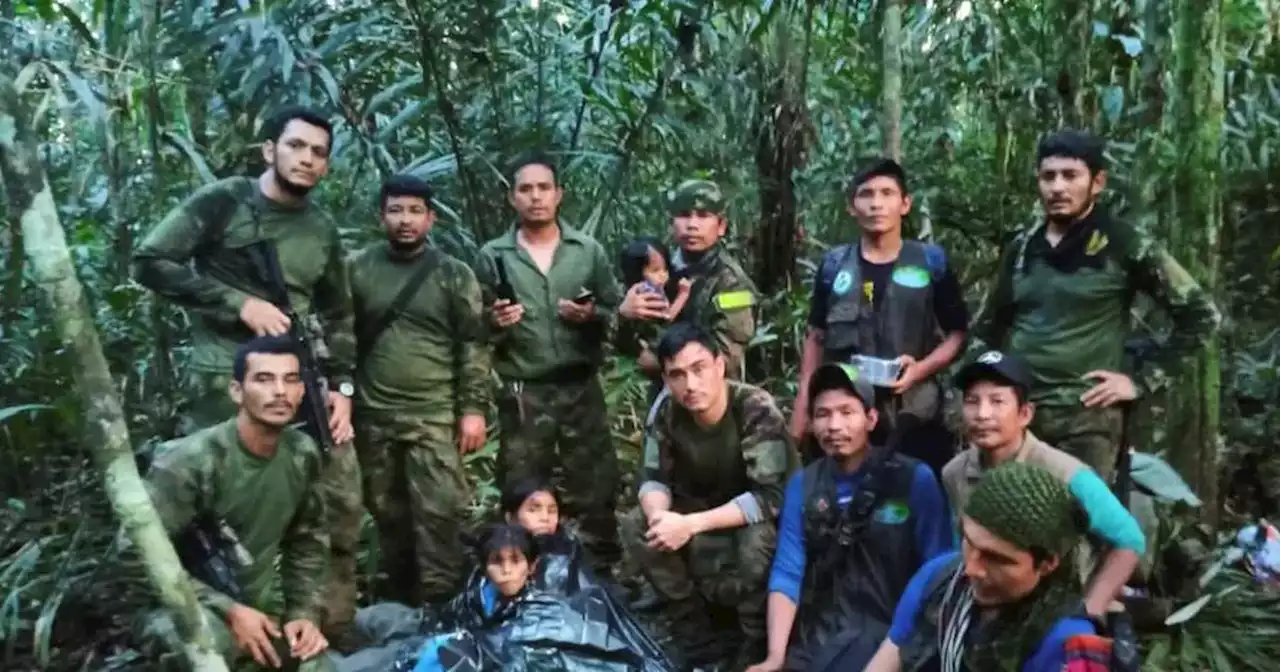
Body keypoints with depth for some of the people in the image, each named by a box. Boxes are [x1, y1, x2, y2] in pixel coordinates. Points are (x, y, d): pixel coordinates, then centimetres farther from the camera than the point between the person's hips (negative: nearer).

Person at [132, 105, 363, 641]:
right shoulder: (223, 202, -2)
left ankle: (334, 630, 20)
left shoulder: (323, 231, 14)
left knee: (341, 505, 6)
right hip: (227, 381, -5)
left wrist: (342, 386, 6)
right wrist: (240, 303, -14)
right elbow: (150, 262, -8)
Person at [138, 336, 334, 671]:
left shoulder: (302, 455, -3)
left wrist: (305, 612, -3)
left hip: (260, 604, 7)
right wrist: (228, 610, -24)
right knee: (207, 639, -38)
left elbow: (308, 540, 10)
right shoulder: (189, 461, -22)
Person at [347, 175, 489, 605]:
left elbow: (473, 346, 0)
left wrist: (473, 408, -6)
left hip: (435, 416, -2)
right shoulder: (357, 270, 5)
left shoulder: (454, 274, 2)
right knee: (388, 514, 12)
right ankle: (395, 601, 28)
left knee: (439, 512, -7)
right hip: (372, 417, 2)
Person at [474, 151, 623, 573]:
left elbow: (619, 316, 7)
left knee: (594, 490, 7)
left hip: (582, 390, 1)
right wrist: (495, 323, -17)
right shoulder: (493, 256, 3)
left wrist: (592, 316, -13)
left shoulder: (589, 250, 5)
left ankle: (602, 575, 21)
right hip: (522, 396, 0)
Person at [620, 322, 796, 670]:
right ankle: (698, 631, -4)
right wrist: (659, 516, -32)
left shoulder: (756, 409, -29)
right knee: (636, 526, -17)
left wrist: (691, 524, -38)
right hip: (707, 509, 5)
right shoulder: (665, 410, -15)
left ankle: (757, 642, -11)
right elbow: (654, 479, -8)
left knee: (756, 538, -38)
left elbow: (770, 498, -33)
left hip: (766, 517, -5)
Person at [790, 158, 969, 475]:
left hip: (914, 419, -1)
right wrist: (802, 409, 6)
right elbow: (816, 338, 11)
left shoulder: (932, 262, 1)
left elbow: (958, 333, 5)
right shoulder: (833, 265, 6)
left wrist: (922, 368, -13)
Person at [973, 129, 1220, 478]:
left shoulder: (1126, 246, -3)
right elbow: (990, 323, 25)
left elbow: (1200, 314, -1)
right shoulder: (1021, 248, 12)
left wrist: (1142, 380, -4)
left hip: (1085, 416, -4)